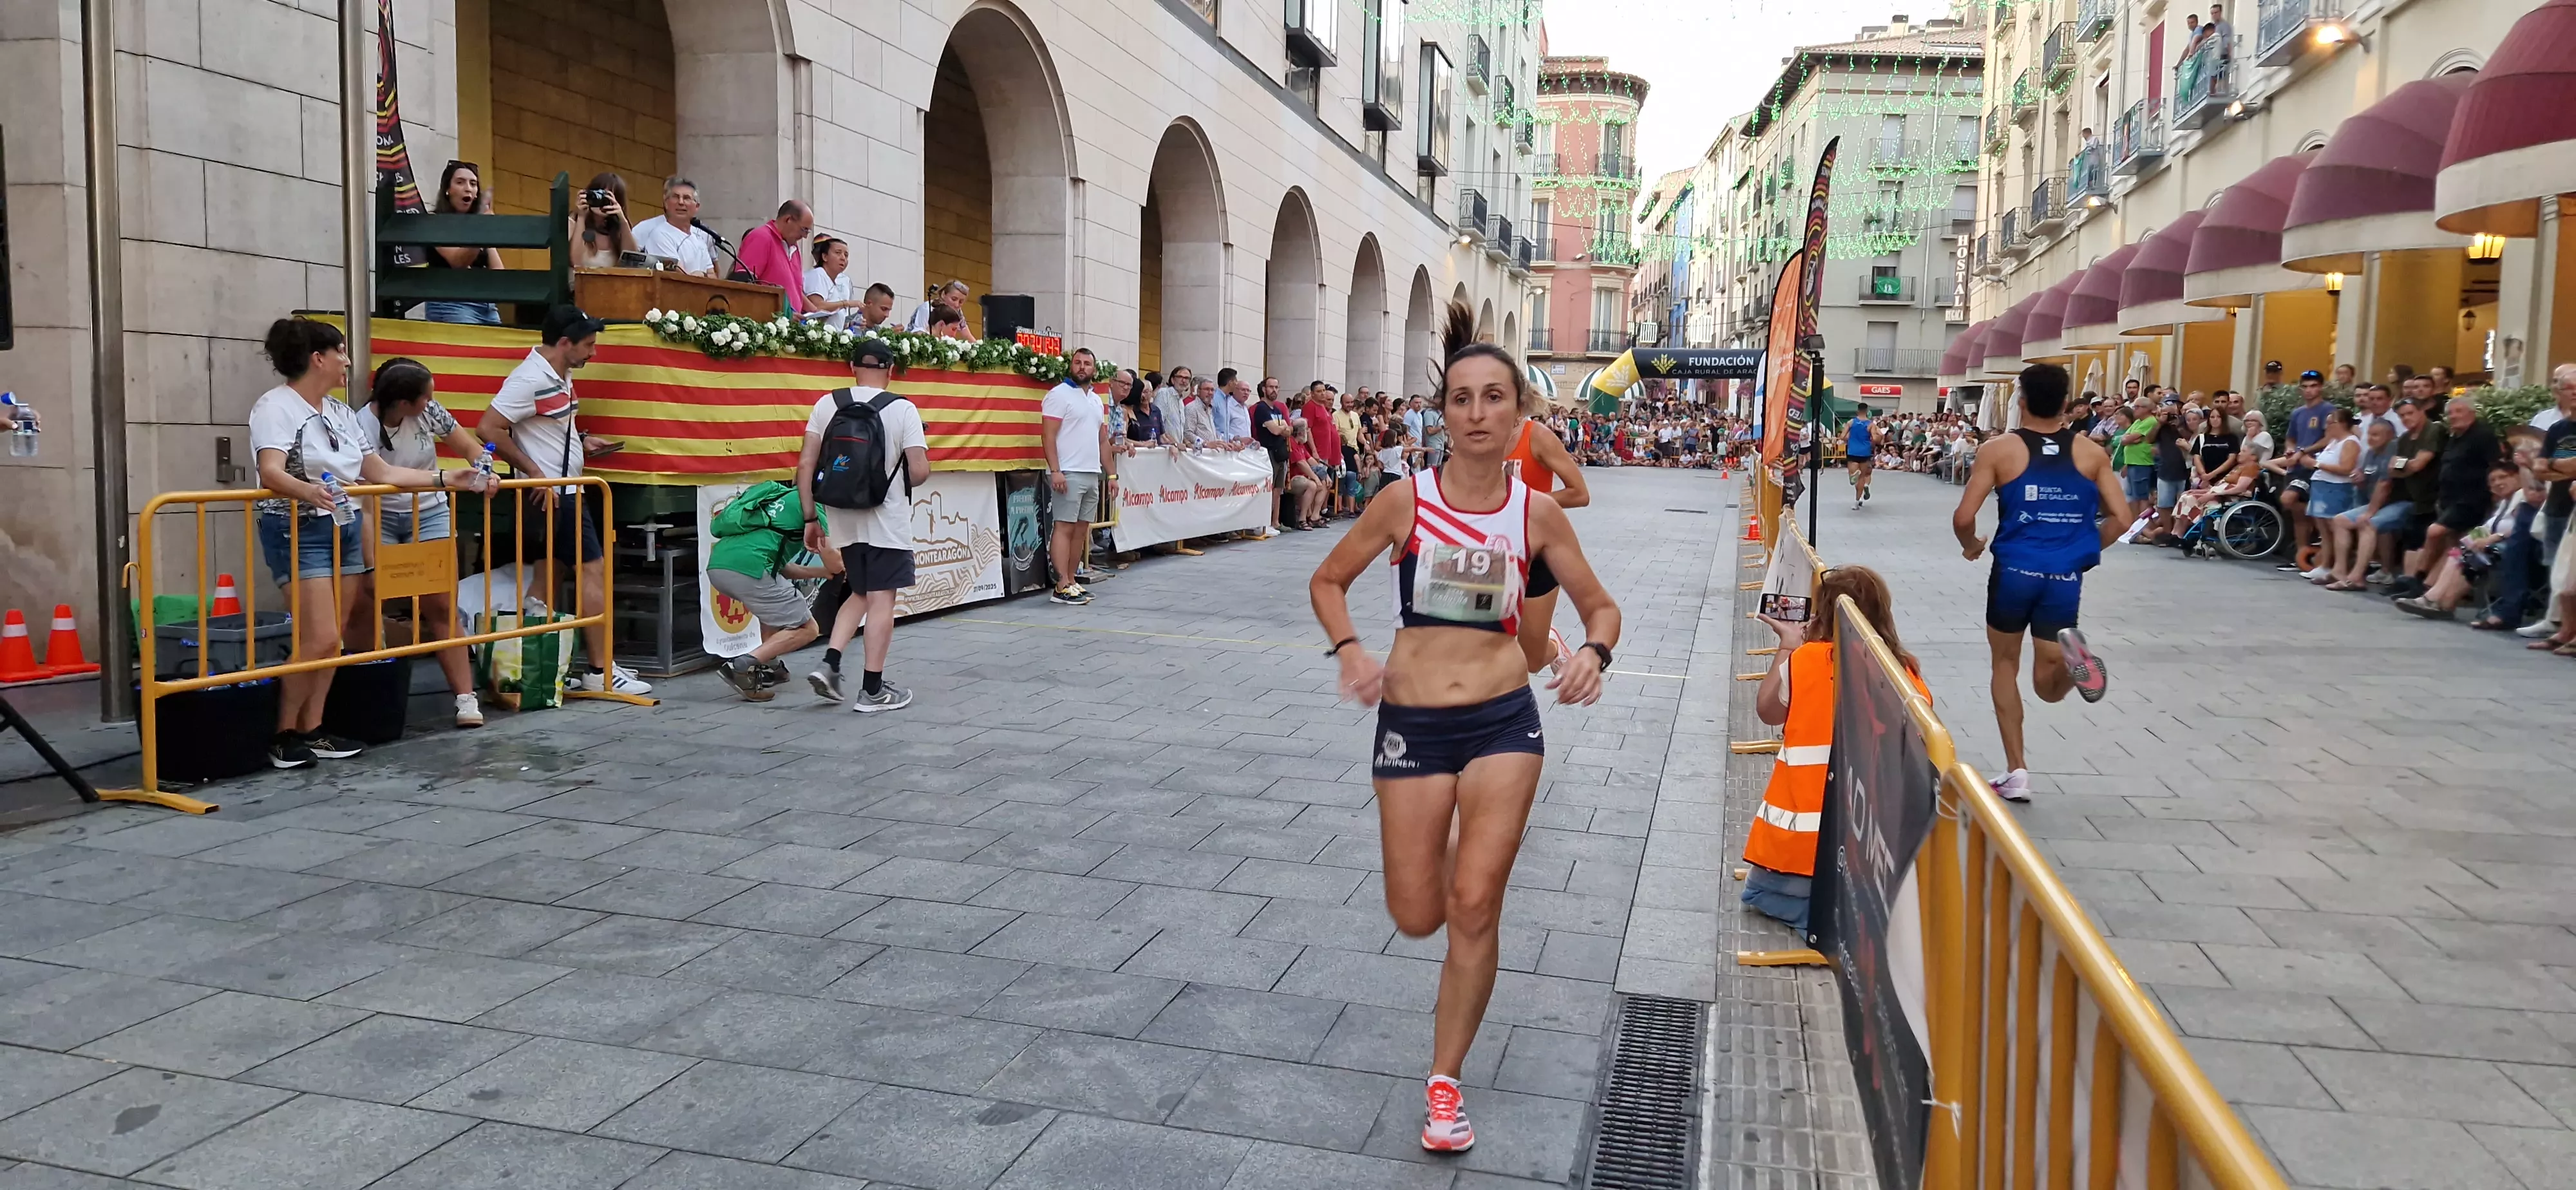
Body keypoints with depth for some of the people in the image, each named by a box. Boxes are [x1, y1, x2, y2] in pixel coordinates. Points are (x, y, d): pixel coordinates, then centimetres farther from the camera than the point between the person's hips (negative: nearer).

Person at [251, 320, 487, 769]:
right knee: (319, 638, -14)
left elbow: (383, 472, 16)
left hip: (345, 528, 8)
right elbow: (271, 471, -25)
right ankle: (283, 734, 0)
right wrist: (305, 491, -47)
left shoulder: (342, 413, 14)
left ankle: (312, 731, 14)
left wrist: (447, 480, 10)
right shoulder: (275, 407, -10)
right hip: (299, 530, -8)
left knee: (332, 640, 7)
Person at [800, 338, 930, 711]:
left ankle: (830, 665, 7)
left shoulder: (827, 404, 2)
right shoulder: (903, 409, -7)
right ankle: (872, 691, 5)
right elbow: (920, 471, -11)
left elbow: (805, 465, 0)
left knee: (859, 594, 21)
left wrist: (811, 518, 6)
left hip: (843, 519, 4)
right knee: (881, 600, 2)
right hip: (887, 521, -4)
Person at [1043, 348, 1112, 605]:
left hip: (1093, 475, 7)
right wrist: (1055, 471, -20)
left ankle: (1072, 580, 12)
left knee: (1081, 529, 7)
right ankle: (1062, 586, -10)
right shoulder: (1059, 394, -4)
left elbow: (1103, 441, 22)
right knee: (1065, 527, -8)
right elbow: (1049, 436, -11)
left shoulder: (1097, 400, 19)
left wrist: (1111, 474, 15)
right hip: (1069, 474, -7)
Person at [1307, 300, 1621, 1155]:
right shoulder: (1405, 500, -7)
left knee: (1474, 908, -4)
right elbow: (1328, 582, 6)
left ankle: (1445, 1083, 15)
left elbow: (1600, 606, 8)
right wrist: (1349, 650, -12)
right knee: (1418, 918, 8)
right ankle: (1461, 850, 45)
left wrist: (1594, 652, -14)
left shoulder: (1538, 514, -3)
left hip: (1504, 721, 0)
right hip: (1411, 724, 0)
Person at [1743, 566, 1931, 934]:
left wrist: (1786, 645, 18)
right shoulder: (1907, 675, -4)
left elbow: (1767, 711, 9)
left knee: (1759, 892, 22)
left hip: (1802, 840, -3)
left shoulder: (1805, 660, -9)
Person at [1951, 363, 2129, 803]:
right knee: (2048, 687, 12)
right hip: (2066, 578, 2)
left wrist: (1972, 546, 12)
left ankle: (2017, 772, 14)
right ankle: (2073, 656, -26)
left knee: (2006, 665, 20)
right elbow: (2121, 518, 2)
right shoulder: (2091, 452, 5)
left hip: (2014, 571, -2)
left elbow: (1963, 518, -9)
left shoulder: (1999, 450, -3)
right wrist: (2084, 550, 18)